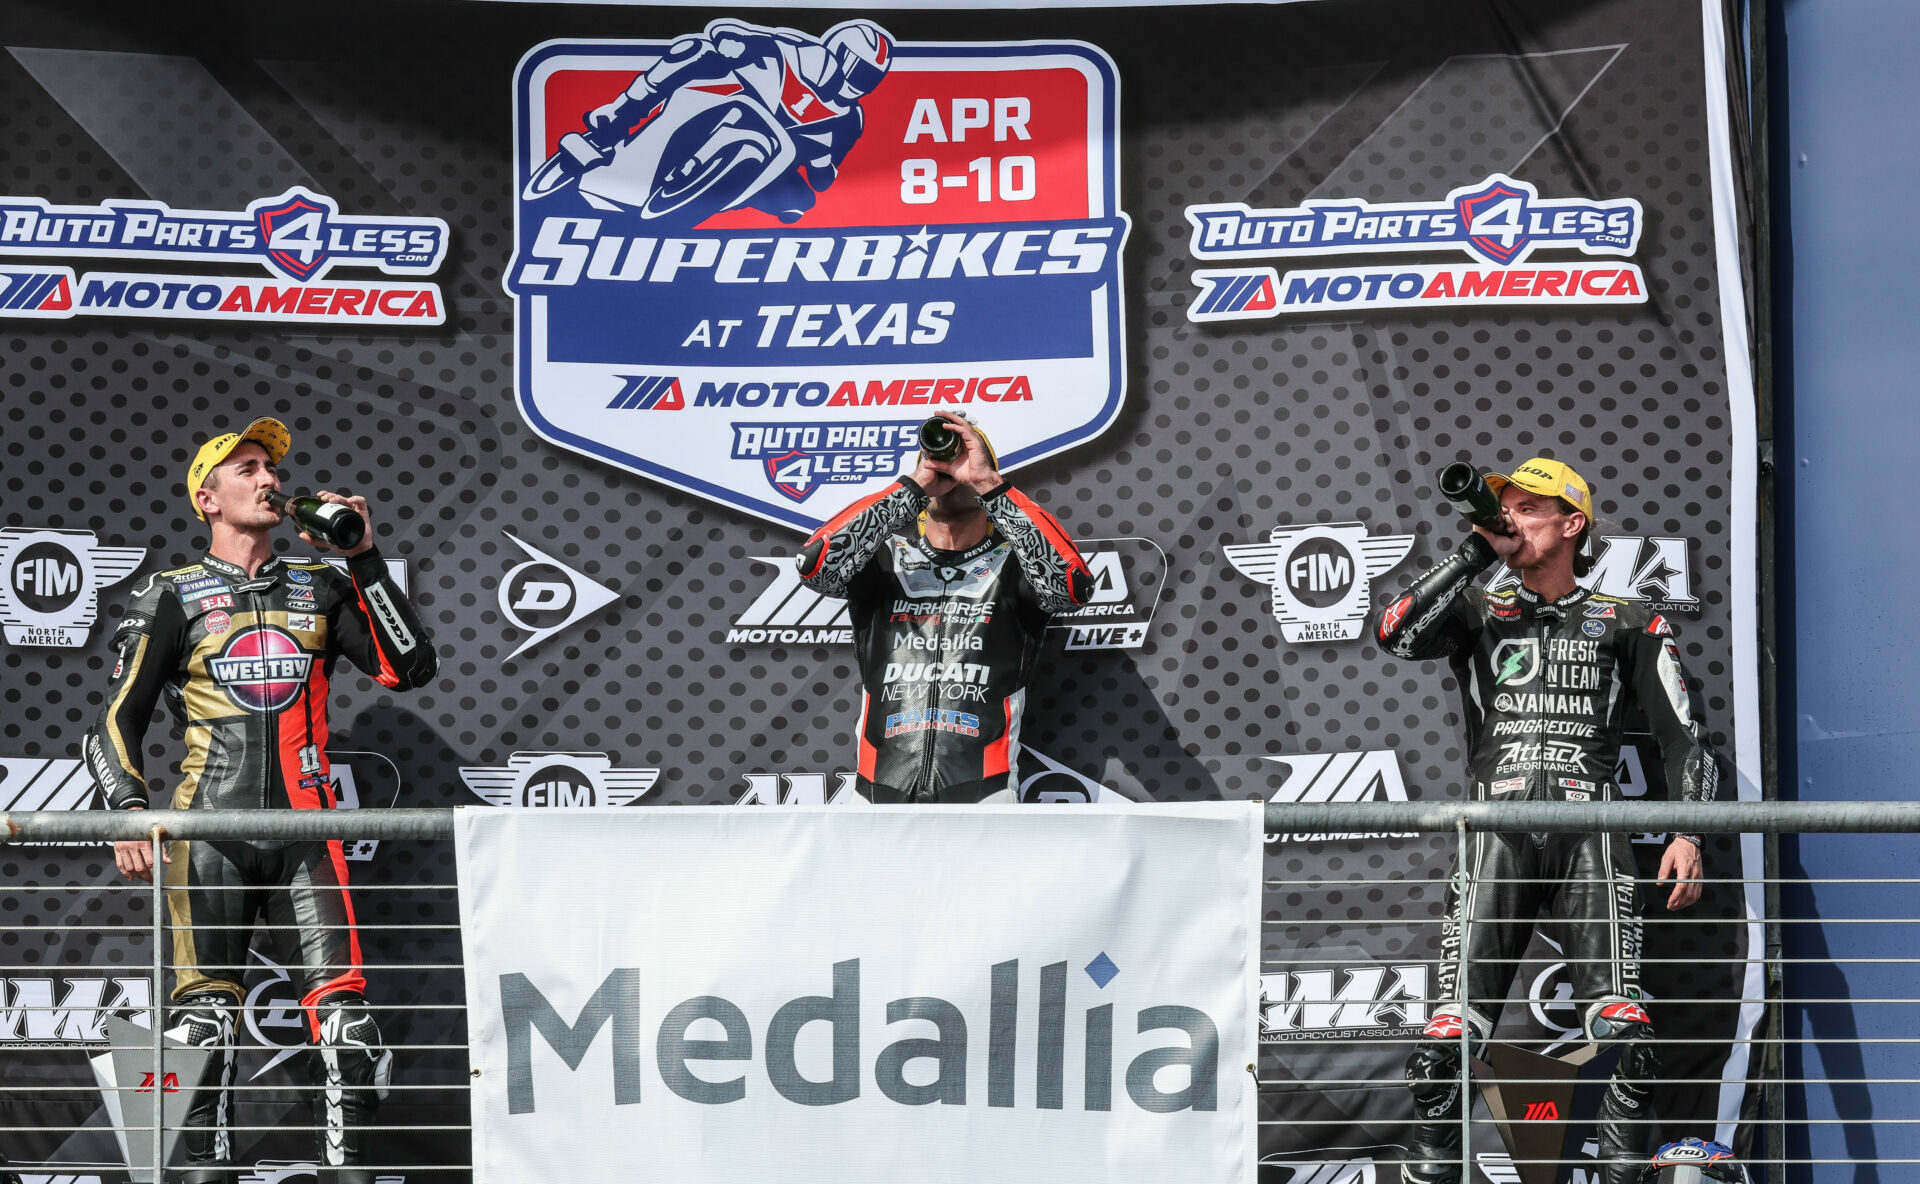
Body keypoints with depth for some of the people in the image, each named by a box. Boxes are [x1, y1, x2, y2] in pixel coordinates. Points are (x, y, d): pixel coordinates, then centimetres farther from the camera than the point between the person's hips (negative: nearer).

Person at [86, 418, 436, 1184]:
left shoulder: (320, 588, 15)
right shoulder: (173, 597, 8)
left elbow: (409, 668, 4)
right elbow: (117, 721, 5)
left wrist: (362, 559, 1)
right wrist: (130, 809, -12)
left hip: (304, 832, 2)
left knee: (343, 1014, -9)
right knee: (204, 1020, -5)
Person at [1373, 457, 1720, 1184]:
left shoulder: (1627, 623, 15)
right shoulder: (1479, 615, 18)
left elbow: (1682, 734, 11)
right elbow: (1398, 634, -3)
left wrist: (1688, 834, -3)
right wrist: (1478, 550, 2)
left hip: (1590, 832, -1)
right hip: (1498, 831, 1)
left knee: (1623, 1033, -17)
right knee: (1451, 1031, -8)